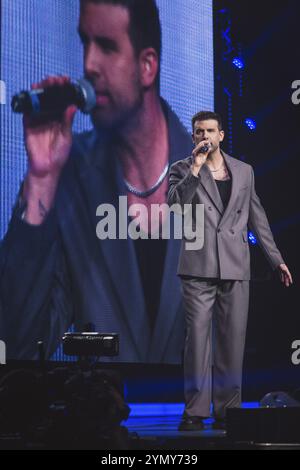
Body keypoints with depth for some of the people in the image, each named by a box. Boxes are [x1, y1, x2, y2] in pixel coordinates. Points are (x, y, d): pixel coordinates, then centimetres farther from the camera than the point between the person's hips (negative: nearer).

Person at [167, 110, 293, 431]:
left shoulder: (243, 171, 15)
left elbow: (257, 217, 18)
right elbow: (174, 203, -12)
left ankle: (227, 410, 8)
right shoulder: (182, 169, 7)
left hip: (235, 268, 3)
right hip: (198, 267, -2)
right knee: (198, 336, -8)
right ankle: (195, 411, -4)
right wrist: (196, 167, -13)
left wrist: (276, 259, 16)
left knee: (232, 340, 1)